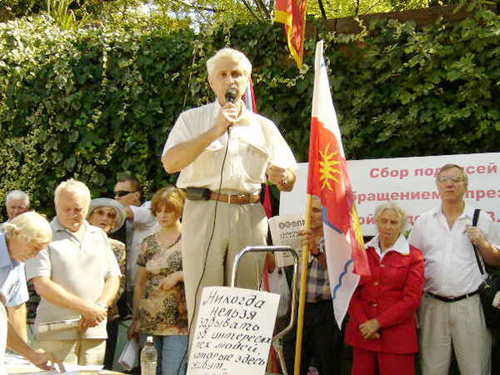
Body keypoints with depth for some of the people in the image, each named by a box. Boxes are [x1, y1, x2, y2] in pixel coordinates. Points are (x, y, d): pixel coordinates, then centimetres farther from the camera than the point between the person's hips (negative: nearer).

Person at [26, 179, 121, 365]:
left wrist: (99, 307, -6)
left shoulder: (99, 236, 17)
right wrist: (86, 308, -12)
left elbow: (113, 278, 15)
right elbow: (42, 285, -8)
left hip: (94, 332, 4)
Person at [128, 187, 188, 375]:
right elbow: (140, 284, 17)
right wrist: (136, 319, 12)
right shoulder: (149, 243, 15)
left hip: (178, 323, -5)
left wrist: (178, 276, -12)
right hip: (149, 323, 5)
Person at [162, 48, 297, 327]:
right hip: (204, 213, -2)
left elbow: (290, 179, 15)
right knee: (203, 301, -7)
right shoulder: (192, 119, 14)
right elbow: (170, 163, -3)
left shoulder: (263, 126, 20)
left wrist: (280, 175, -10)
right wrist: (215, 131, -7)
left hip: (250, 216, 2)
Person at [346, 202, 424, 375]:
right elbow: (352, 292, 7)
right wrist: (363, 323, -8)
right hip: (363, 334, 3)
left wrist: (378, 322, -11)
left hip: (397, 337, -3)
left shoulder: (413, 256, 1)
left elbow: (412, 299, -6)